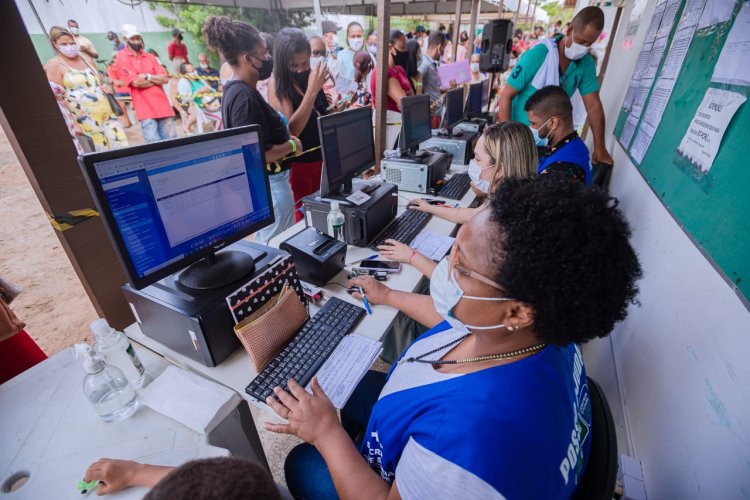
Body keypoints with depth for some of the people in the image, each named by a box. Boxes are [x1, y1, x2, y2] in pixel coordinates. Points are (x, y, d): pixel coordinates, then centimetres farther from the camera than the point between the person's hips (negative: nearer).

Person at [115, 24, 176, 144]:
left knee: (172, 140, 2)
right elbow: (136, 82, -9)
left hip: (162, 103, 5)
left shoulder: (150, 57, 18)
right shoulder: (121, 59, 2)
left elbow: (165, 78, 8)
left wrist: (147, 76, -5)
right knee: (154, 144, -11)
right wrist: (157, 79, 2)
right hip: (145, 107, -5)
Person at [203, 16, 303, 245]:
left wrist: (284, 138, 8)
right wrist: (291, 146, -11)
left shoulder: (236, 90, 10)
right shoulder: (245, 96, -21)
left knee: (265, 247, 24)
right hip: (269, 184, -10)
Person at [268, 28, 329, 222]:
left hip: (322, 158, 5)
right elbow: (290, 131, -23)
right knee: (302, 216, 6)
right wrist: (312, 90, -25)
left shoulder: (312, 76, 3)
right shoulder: (277, 85, -12)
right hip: (297, 163, -5)